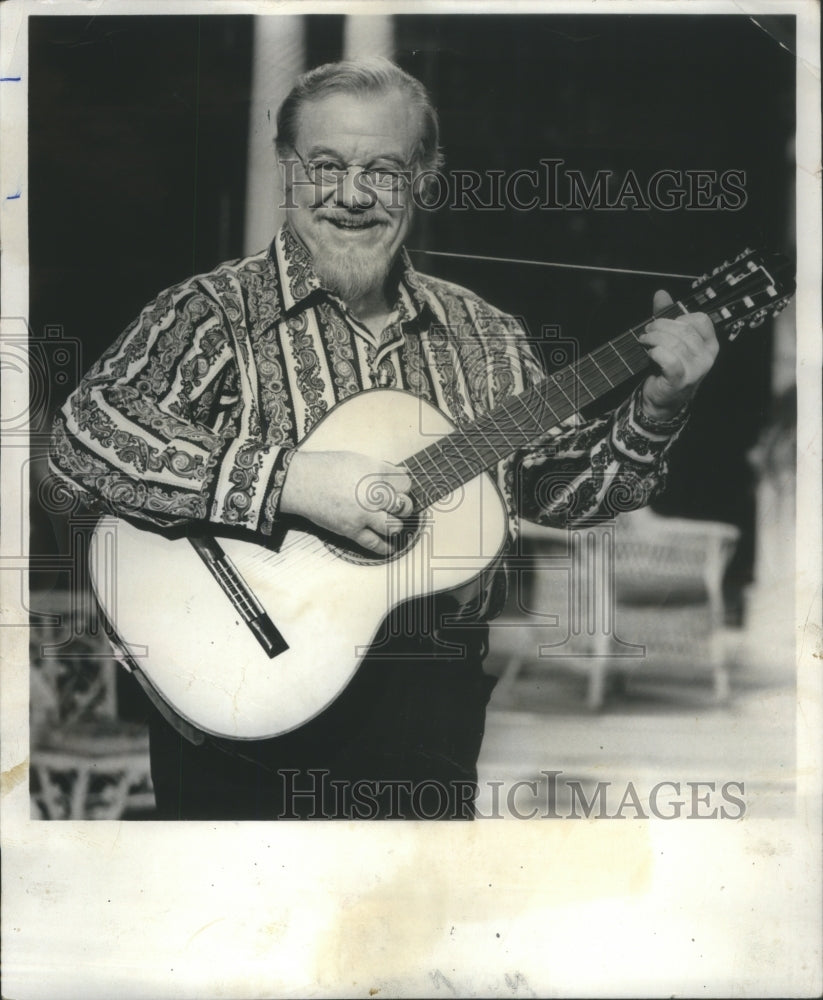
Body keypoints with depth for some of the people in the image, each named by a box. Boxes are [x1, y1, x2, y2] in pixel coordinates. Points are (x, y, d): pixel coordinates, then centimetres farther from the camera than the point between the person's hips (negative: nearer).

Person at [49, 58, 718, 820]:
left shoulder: (481, 335, 13)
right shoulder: (215, 313, -3)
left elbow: (561, 483, 17)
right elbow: (86, 431, -17)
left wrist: (655, 409, -1)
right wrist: (292, 481, -23)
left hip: (430, 702, 3)